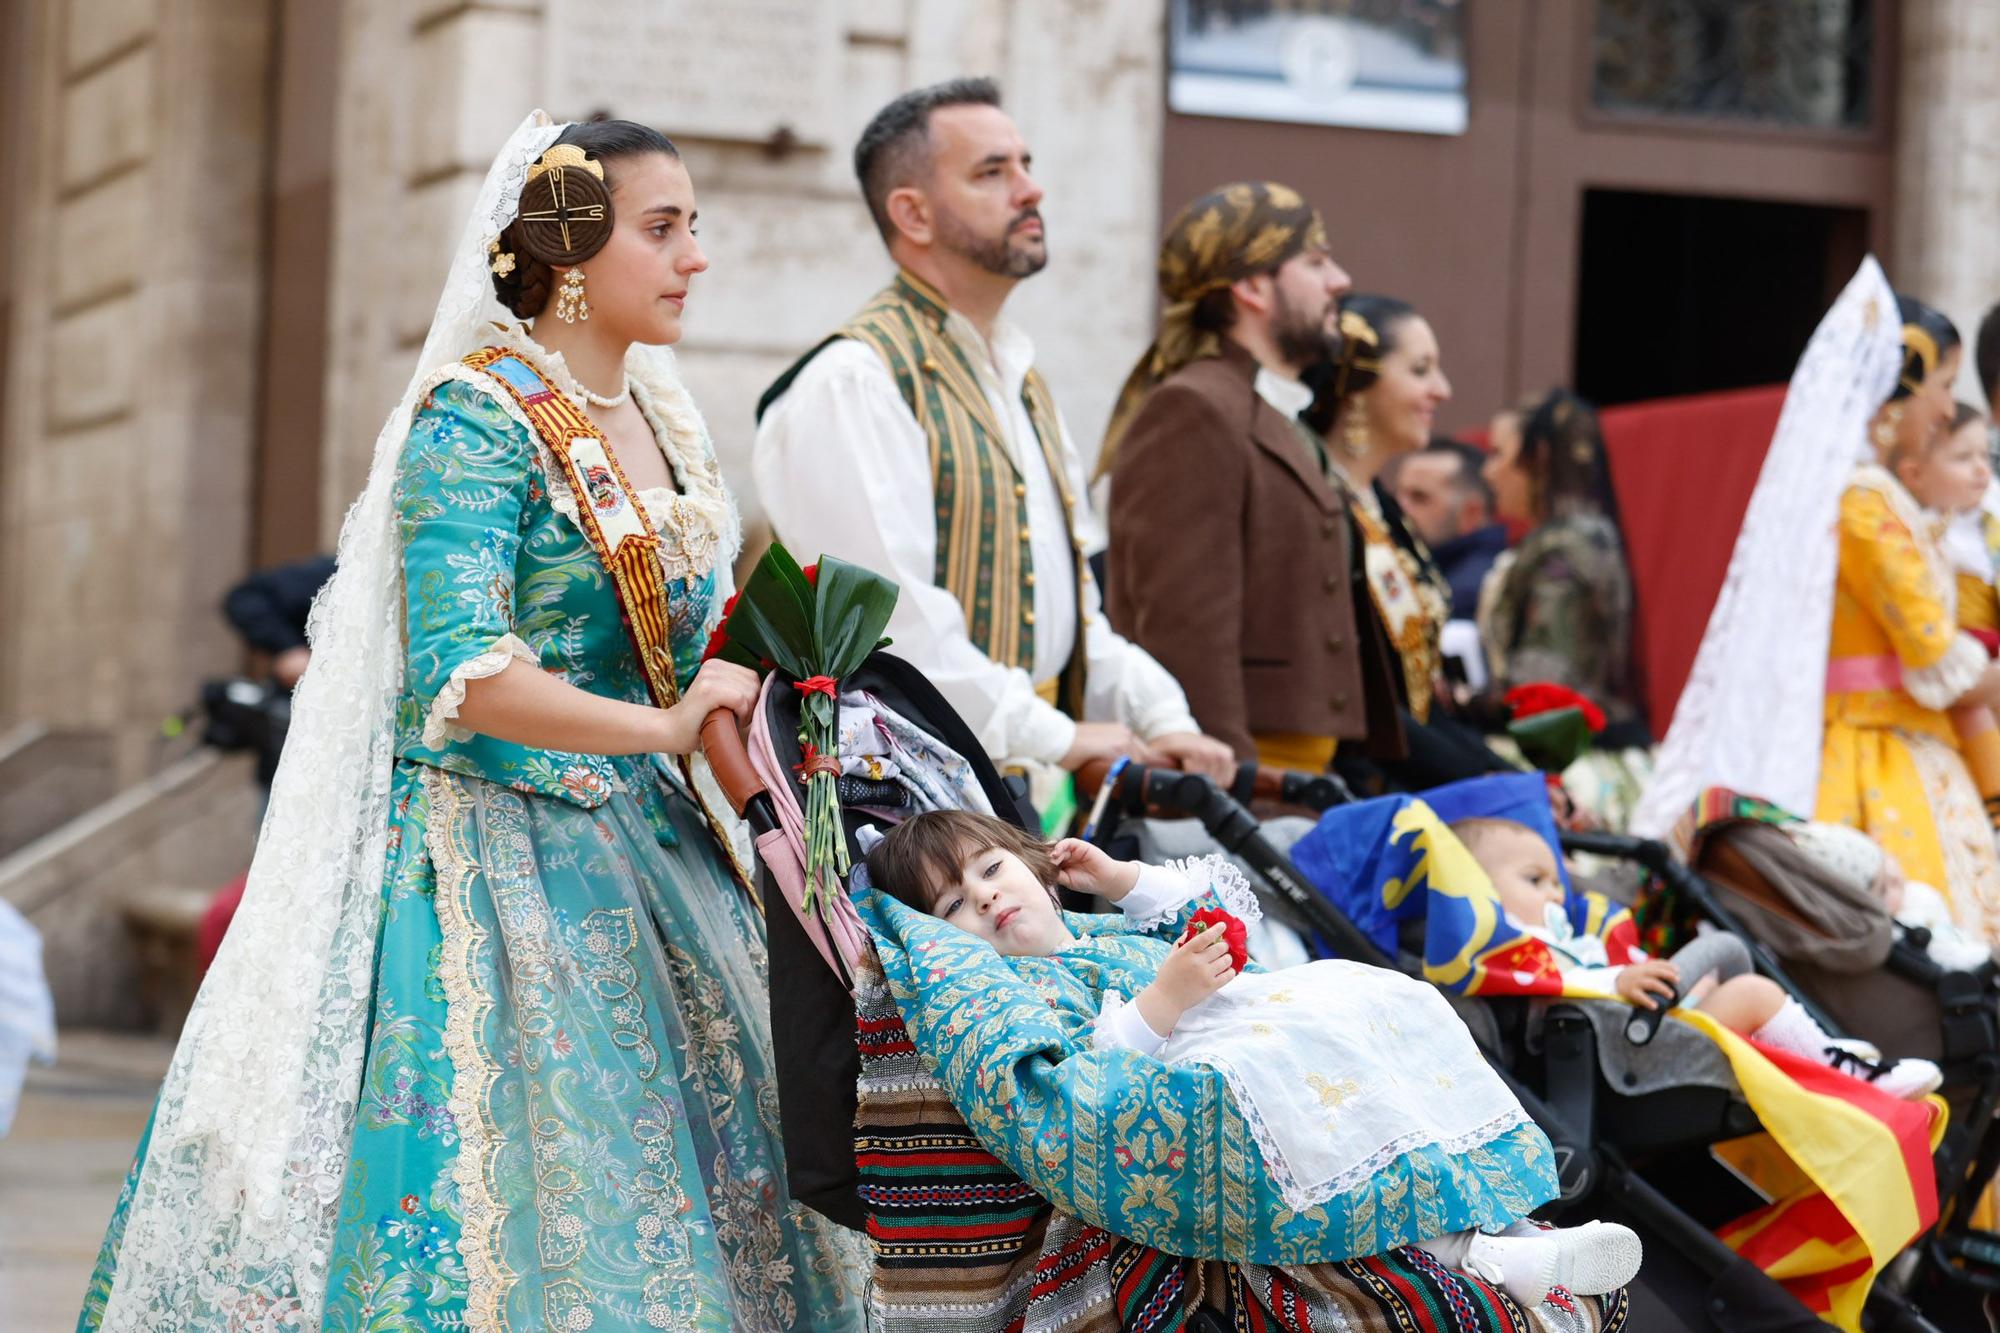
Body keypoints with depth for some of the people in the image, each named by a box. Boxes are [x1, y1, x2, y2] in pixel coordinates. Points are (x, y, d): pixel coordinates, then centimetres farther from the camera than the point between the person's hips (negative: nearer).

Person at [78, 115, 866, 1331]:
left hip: (646, 855, 7)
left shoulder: (663, 418, 13)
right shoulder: (478, 421, -11)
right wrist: (661, 730, -18)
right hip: (504, 856, -7)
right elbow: (461, 672, -23)